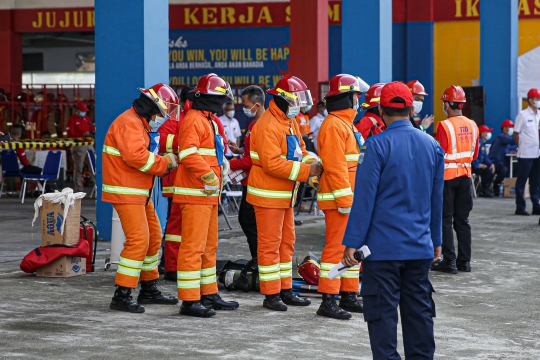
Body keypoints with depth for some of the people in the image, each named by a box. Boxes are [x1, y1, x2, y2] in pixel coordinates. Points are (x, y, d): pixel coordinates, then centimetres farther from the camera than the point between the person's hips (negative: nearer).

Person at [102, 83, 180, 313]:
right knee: (138, 240, -16)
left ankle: (149, 290, 27)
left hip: (140, 192, 11)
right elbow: (136, 157, -28)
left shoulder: (143, 124, 19)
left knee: (153, 237, 16)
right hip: (125, 192, -11)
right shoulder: (129, 123, -16)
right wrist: (166, 162, -16)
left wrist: (167, 163, 0)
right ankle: (121, 296, -13)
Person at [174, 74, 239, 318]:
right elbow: (188, 154, -26)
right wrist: (208, 175, -27)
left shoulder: (208, 120, 20)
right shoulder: (194, 120, -14)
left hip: (208, 195, 11)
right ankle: (189, 300, -8)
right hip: (195, 194, -11)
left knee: (208, 247, 16)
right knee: (193, 247, -9)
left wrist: (222, 163, 14)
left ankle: (209, 295, 25)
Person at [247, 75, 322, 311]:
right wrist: (305, 171, -26)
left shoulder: (291, 122, 12)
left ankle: (285, 290, 24)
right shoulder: (268, 126, -20)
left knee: (286, 242, 15)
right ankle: (271, 295, 3)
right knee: (270, 244, -3)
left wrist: (312, 161, -6)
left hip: (286, 195, 10)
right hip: (268, 194, -10)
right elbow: (272, 163, -27)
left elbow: (299, 150, 16)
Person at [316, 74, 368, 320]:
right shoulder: (333, 126, -14)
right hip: (339, 200, -10)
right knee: (336, 248, -9)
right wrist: (344, 200, -22)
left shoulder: (347, 124, 19)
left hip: (351, 198, 10)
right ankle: (328, 302, -6)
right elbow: (335, 167, -21)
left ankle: (349, 296, 22)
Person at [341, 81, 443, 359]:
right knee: (419, 310, 13)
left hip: (383, 246, -5)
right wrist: (436, 240, 21)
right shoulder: (432, 146, 6)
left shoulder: (376, 146, -12)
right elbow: (436, 200, 12)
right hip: (420, 247, 5)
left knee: (383, 311, 0)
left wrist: (352, 242, -8)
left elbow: (365, 199, -13)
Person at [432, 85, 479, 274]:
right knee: (462, 219, 11)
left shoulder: (444, 126, -15)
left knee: (445, 219, 1)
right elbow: (474, 154, 11)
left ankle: (449, 261, 0)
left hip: (447, 175, -5)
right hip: (465, 174, 6)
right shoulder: (472, 125, 3)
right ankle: (464, 261, 13)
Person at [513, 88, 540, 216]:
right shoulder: (522, 115, -7)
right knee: (521, 181, -1)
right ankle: (520, 207, 2)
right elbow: (516, 133, -4)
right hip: (525, 154, -6)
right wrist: (521, 147, -1)